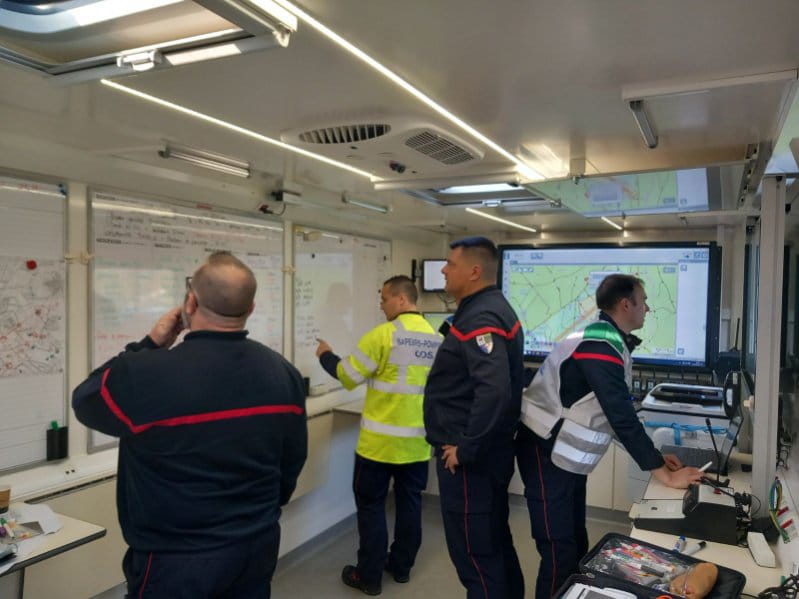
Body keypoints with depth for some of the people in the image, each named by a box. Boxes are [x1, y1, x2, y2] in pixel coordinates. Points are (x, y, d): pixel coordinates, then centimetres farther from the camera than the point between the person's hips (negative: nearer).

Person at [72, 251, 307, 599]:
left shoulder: (145, 375, -25)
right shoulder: (284, 374, -8)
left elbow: (85, 400, -3)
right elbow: (292, 463, 4)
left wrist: (150, 345, 1)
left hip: (175, 563, -4)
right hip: (257, 548, 4)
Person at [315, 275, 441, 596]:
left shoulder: (383, 334, -17)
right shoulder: (437, 338, 1)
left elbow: (348, 377, -10)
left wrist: (326, 355, 8)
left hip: (381, 440, -5)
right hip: (418, 440, 6)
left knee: (371, 505, 8)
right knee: (409, 503, 17)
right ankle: (402, 566, 31)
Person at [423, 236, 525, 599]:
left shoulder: (480, 318, -21)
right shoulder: (491, 309, 11)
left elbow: (493, 390, -34)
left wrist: (465, 449, -23)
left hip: (469, 458, -10)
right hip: (488, 452, 10)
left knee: (474, 554, 4)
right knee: (495, 543, 23)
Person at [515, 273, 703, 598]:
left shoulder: (607, 341, 10)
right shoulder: (599, 345, -22)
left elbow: (619, 412, 15)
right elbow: (621, 416, -25)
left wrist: (654, 456, 11)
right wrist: (663, 473, -19)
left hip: (566, 454, 10)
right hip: (547, 453, -10)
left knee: (576, 544, 17)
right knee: (561, 551, -4)